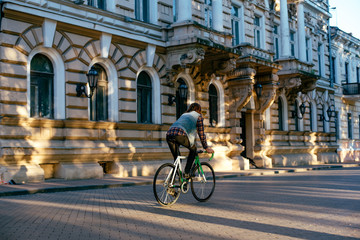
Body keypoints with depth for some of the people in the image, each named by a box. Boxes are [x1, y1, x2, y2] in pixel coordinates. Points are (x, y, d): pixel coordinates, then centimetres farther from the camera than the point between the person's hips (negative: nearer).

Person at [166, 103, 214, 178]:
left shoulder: (184, 115, 38)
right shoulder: (198, 116, 20)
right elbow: (201, 133, 18)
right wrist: (206, 148, 26)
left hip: (169, 134, 6)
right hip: (180, 134, -6)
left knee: (176, 159, 19)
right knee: (193, 149, 19)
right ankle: (187, 172, 11)